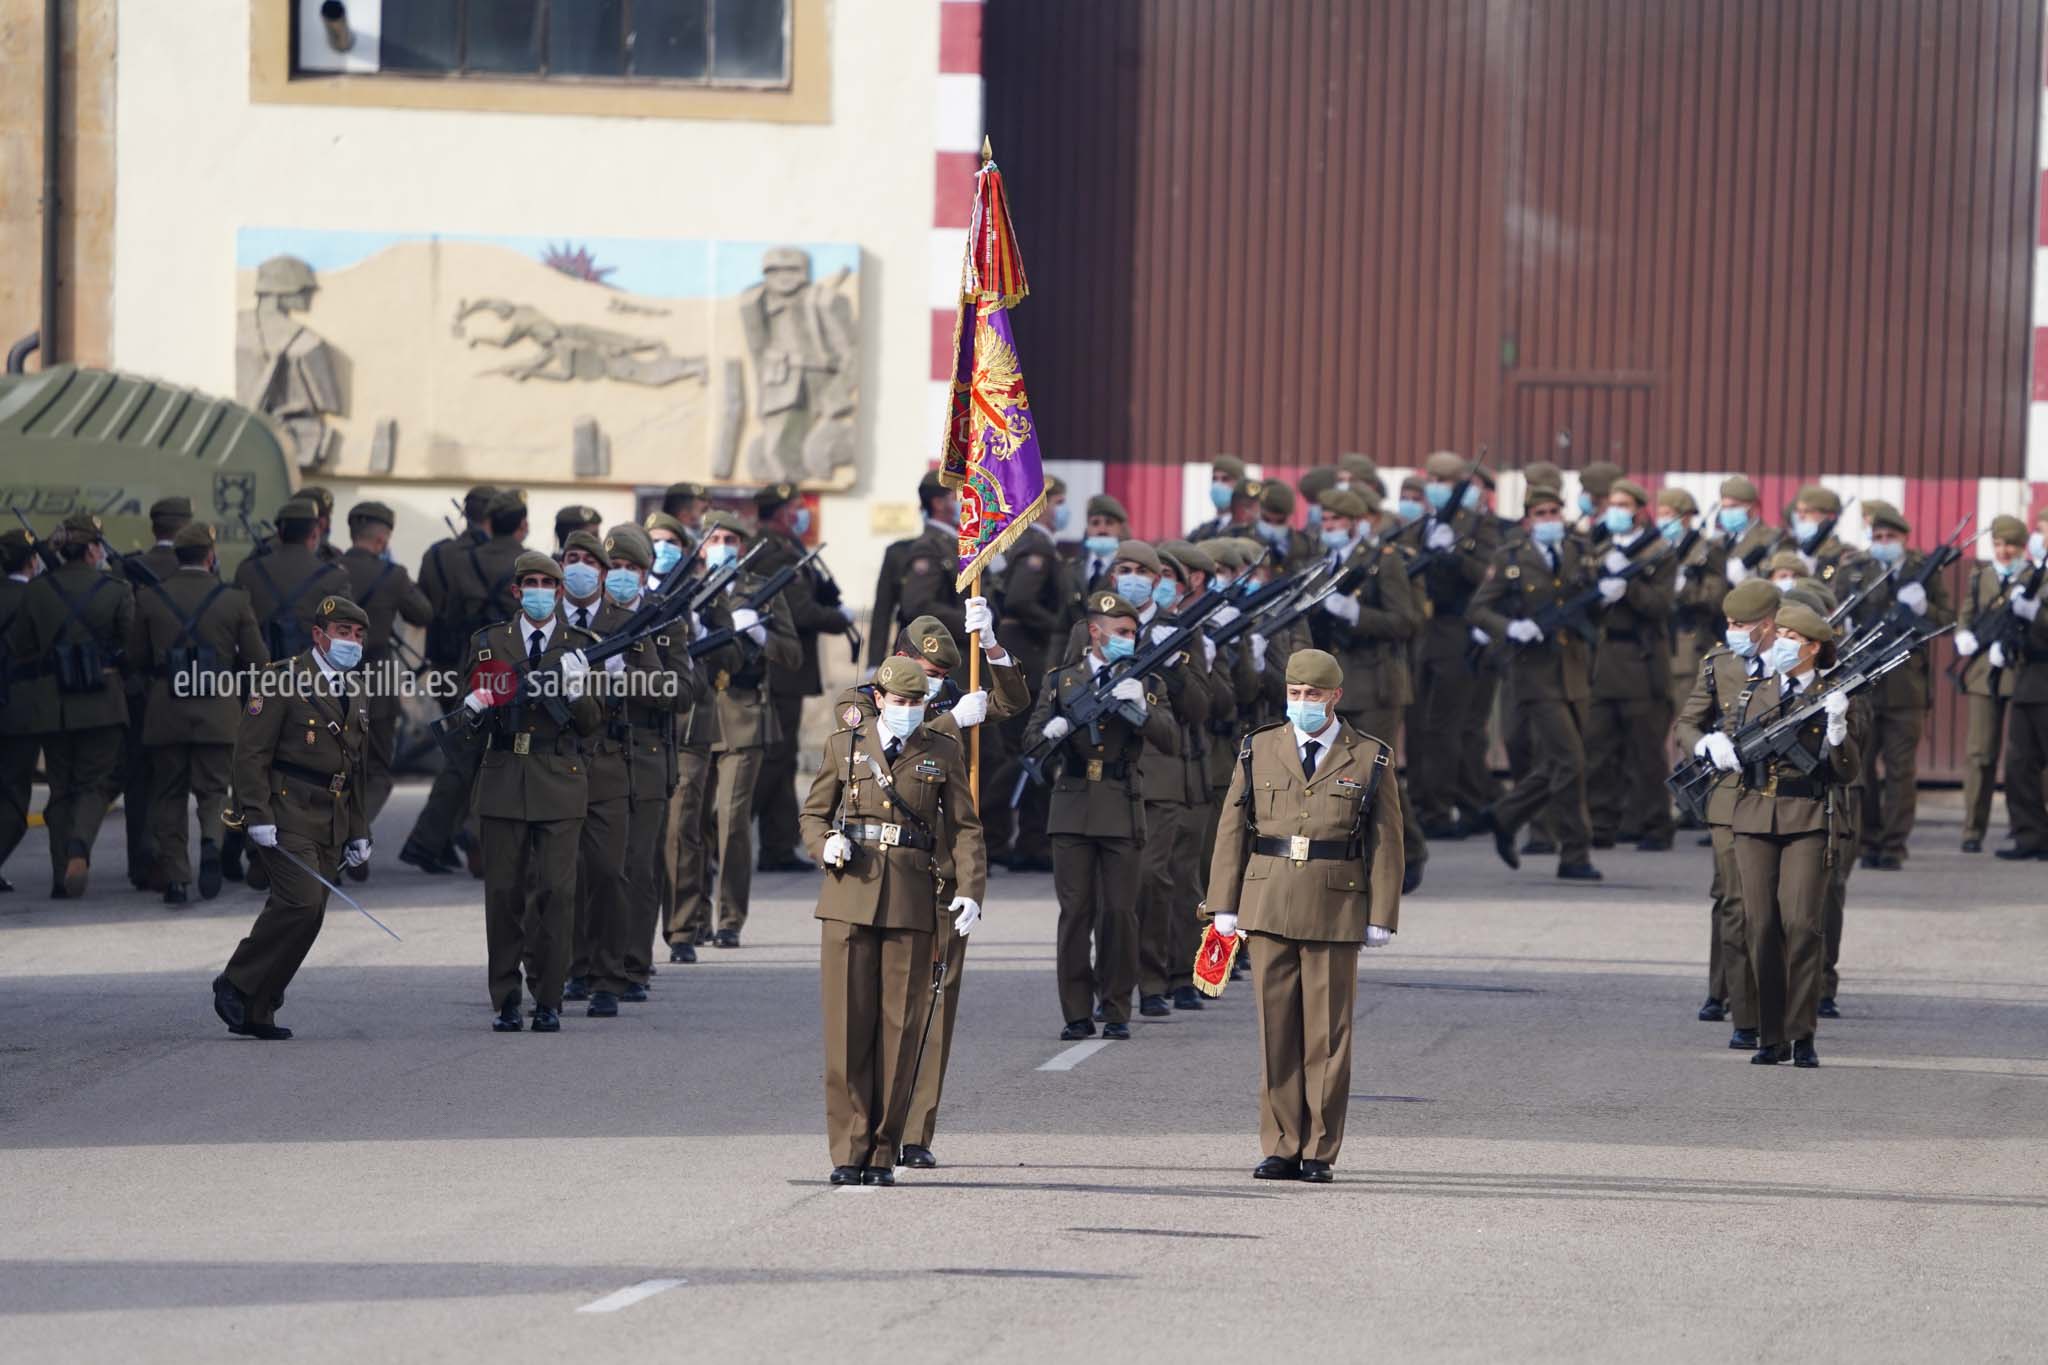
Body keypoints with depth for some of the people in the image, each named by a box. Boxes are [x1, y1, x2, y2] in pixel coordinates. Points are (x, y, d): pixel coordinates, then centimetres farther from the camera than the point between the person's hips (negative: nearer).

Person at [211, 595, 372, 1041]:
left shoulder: (351, 695, 18)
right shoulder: (283, 679, -6)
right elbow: (251, 751, -11)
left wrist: (357, 832, 22)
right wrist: (258, 816, -18)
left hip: (330, 824, 8)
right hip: (286, 815, -8)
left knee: (304, 913, 3)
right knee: (301, 904, -19)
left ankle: (255, 1012, 8)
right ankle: (237, 985, -6)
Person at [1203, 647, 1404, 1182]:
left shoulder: (1370, 759, 5)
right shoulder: (1259, 751, 9)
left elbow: (1386, 842, 3)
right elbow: (1232, 830, 9)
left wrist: (1381, 916, -4)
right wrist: (1224, 905, 3)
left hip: (1335, 911, -2)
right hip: (1269, 906, 2)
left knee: (1327, 1032, 0)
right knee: (1276, 1028, 2)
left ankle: (1319, 1152, 5)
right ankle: (1281, 1148, 7)